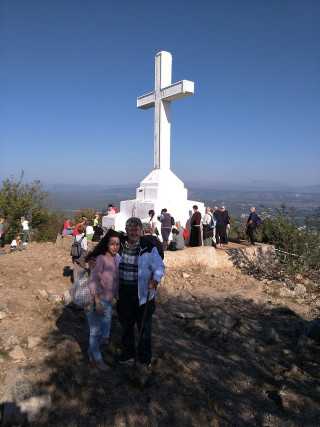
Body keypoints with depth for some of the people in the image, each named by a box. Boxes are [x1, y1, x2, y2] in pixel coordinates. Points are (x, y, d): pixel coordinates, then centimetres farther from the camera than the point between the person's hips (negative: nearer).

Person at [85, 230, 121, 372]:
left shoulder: (117, 257, 2)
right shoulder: (101, 259, -19)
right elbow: (92, 280, -25)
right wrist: (98, 302, -29)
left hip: (108, 302, 7)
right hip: (96, 300, -7)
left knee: (105, 335, 18)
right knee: (96, 332, 12)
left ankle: (91, 351, 44)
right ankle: (97, 359, 34)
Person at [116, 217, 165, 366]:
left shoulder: (148, 248, -12)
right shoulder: (120, 246, 1)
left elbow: (159, 266, -17)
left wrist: (155, 280, -36)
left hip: (143, 293, -4)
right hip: (123, 293, 4)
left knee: (144, 326, 10)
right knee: (125, 325, 20)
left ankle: (145, 359, 30)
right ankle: (128, 353, 42)